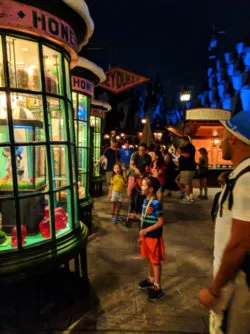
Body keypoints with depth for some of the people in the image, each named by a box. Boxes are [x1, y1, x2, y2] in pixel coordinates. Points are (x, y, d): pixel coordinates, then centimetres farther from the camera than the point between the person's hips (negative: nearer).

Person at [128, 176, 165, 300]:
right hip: (146, 236, 8)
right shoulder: (146, 200, 3)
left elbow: (161, 221, -23)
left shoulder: (156, 203, -24)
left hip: (154, 237, -8)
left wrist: (146, 230, -24)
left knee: (155, 261, 5)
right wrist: (136, 216, 5)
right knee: (149, 259, 22)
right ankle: (150, 279, 41)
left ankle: (157, 287, 19)